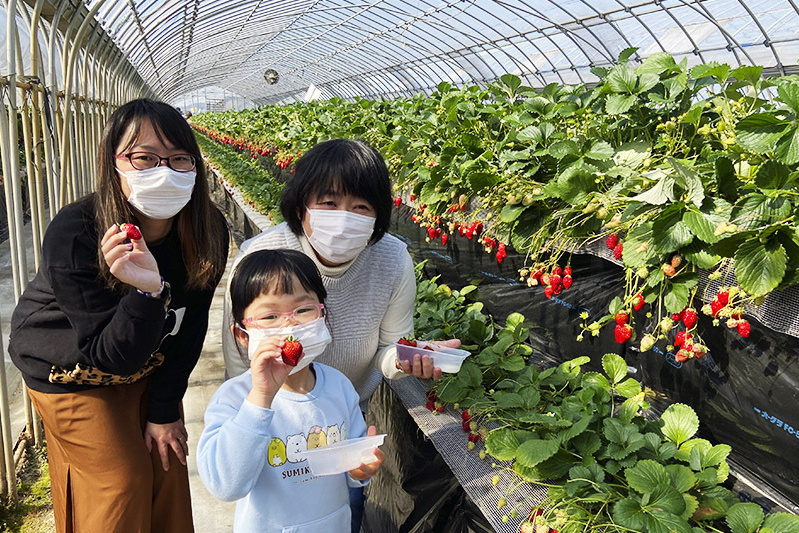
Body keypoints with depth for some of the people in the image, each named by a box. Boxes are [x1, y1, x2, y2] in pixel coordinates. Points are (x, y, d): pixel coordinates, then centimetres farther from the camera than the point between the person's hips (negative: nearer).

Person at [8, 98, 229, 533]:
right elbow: (111, 357, -31)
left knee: (168, 469, 11)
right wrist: (147, 292, -49)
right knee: (120, 482, 3)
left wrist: (164, 409, -6)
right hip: (72, 373, -4)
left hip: (149, 367, 4)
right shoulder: (73, 234, -33)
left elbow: (188, 330, -9)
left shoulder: (207, 231, -21)